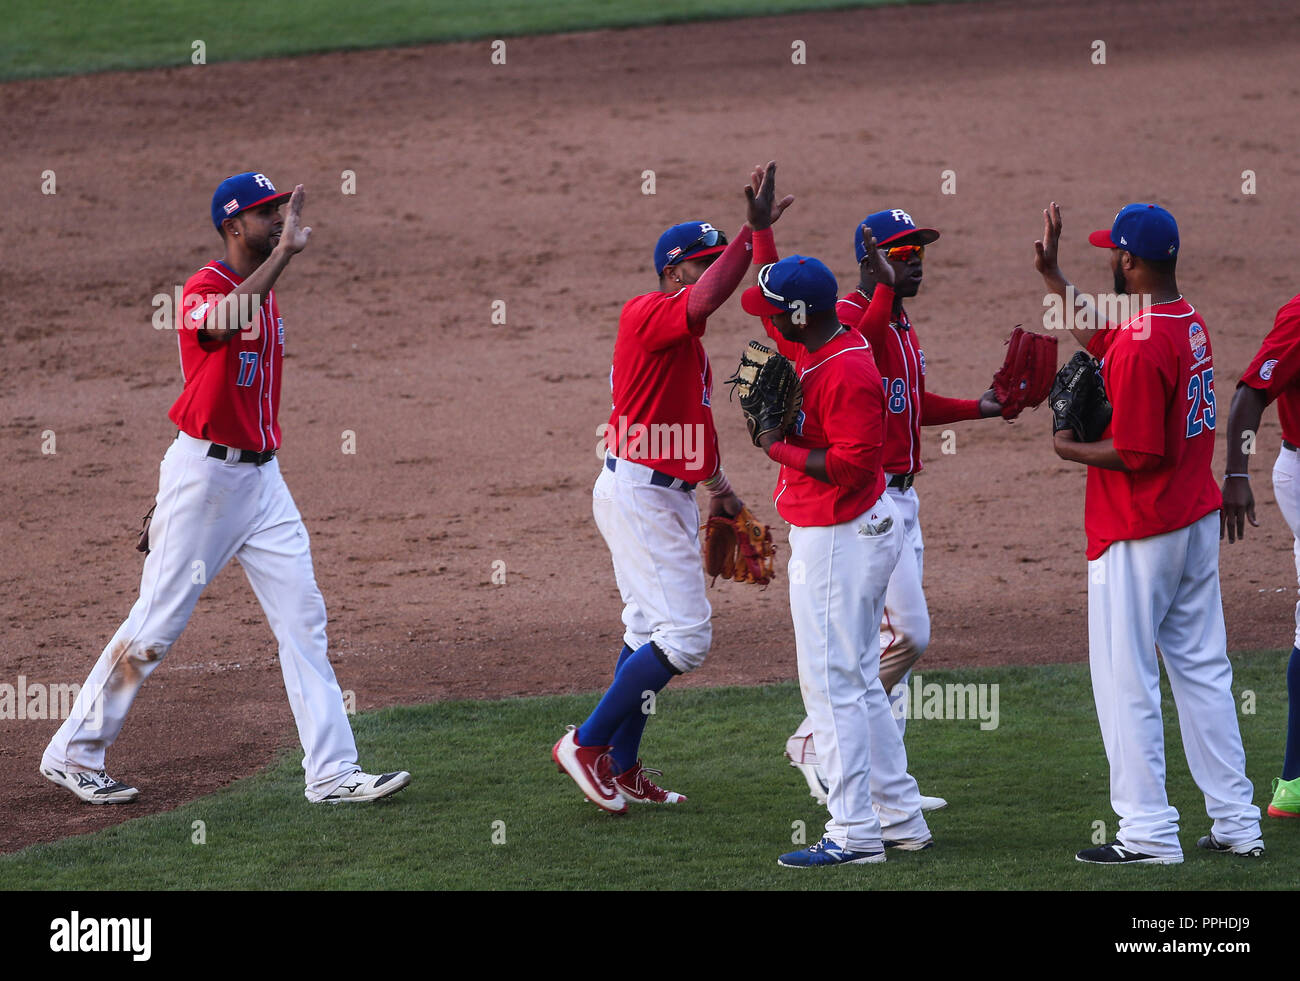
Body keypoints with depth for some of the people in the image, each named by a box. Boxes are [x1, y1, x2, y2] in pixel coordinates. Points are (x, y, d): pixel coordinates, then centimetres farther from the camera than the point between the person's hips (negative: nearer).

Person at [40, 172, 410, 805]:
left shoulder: (265, 293, 13)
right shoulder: (203, 290, -14)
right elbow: (224, 321, -39)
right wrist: (284, 252, -36)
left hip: (262, 475, 8)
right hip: (204, 473, -8)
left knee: (303, 616, 1)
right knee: (157, 623, -2)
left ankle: (332, 772, 0)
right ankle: (71, 755, 12)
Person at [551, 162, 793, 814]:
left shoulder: (685, 336, 16)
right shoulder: (647, 314, -16)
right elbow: (706, 298, -37)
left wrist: (717, 484, 21)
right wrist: (754, 230, -38)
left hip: (669, 496, 11)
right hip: (640, 496, -11)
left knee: (652, 633, 16)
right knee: (684, 635, -12)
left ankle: (622, 769, 23)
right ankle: (586, 745, -5)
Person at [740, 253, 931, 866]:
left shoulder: (847, 373, -22)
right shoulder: (811, 349, 8)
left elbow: (853, 465, -27)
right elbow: (766, 311, 25)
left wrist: (779, 448, -19)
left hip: (838, 540, -11)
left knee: (832, 684, -7)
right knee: (859, 682, 16)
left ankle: (854, 834, -6)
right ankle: (900, 820, 22)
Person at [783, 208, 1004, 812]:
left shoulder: (902, 325, 15)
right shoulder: (852, 314, -15)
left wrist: (979, 408, 26)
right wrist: (885, 288, -42)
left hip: (901, 498, 10)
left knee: (896, 637, 12)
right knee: (909, 634, -13)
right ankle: (815, 740, -2)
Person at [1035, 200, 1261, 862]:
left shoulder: (1142, 346, -23)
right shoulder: (1189, 321, 7)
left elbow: (1138, 453, -24)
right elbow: (1098, 336, 25)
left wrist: (1073, 450, -8)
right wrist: (1051, 275, 27)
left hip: (1138, 535, -9)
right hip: (1198, 522, 9)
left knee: (1126, 680, -1)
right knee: (1203, 671, 14)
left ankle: (1149, 835, 0)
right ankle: (1237, 824, 17)